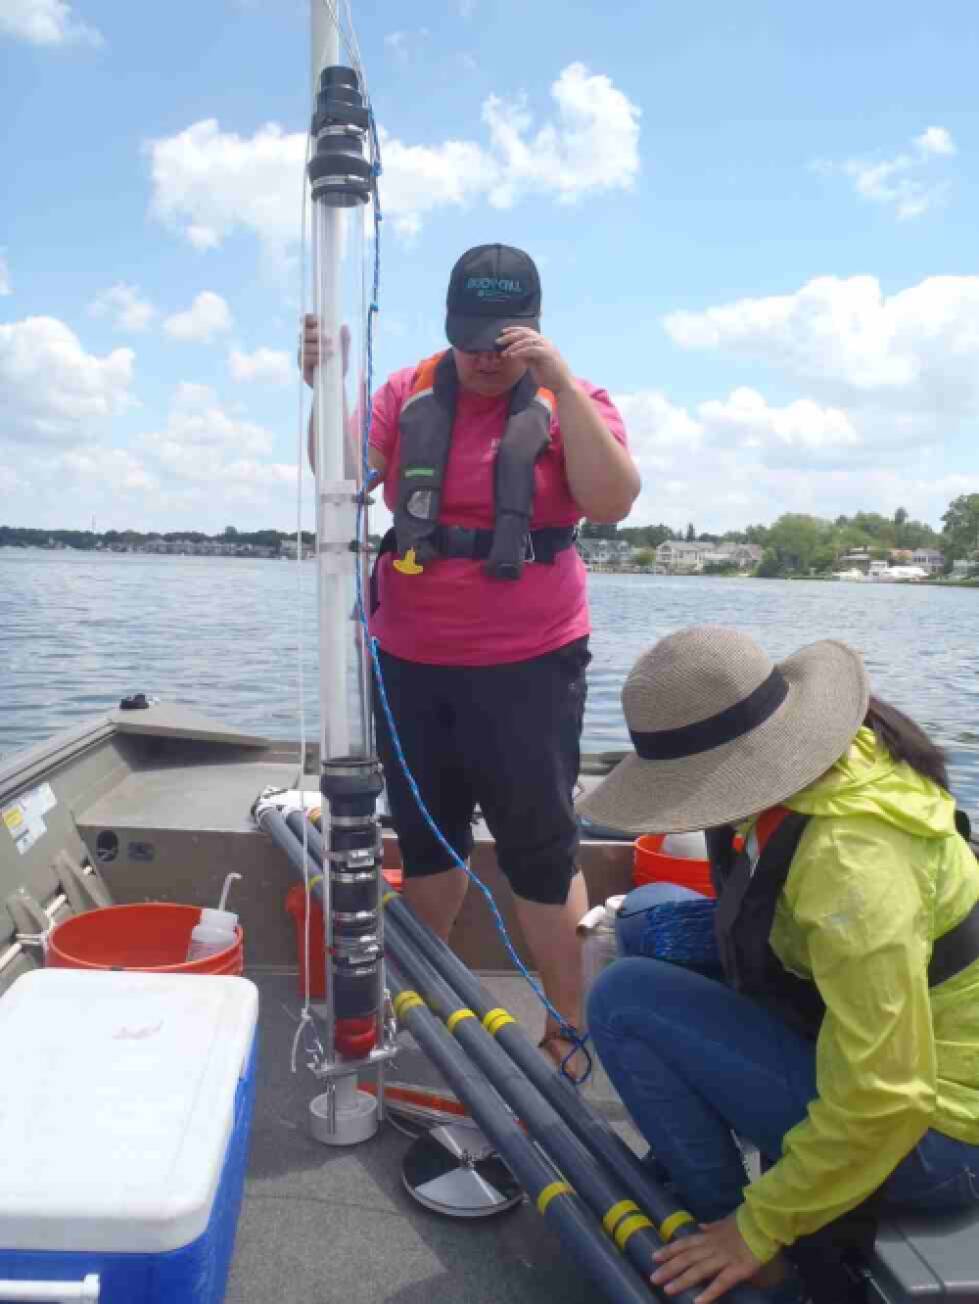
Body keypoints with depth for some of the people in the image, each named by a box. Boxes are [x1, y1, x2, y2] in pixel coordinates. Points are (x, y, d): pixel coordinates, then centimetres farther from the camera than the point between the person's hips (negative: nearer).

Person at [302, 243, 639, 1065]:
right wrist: (325, 390, -18)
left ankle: (568, 1028, 18)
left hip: (529, 665, -3)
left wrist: (560, 380, -20)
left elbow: (613, 501, -17)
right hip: (409, 660, 4)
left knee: (540, 846, 1)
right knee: (425, 835, 18)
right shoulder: (410, 393, 5)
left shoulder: (571, 402, -2)